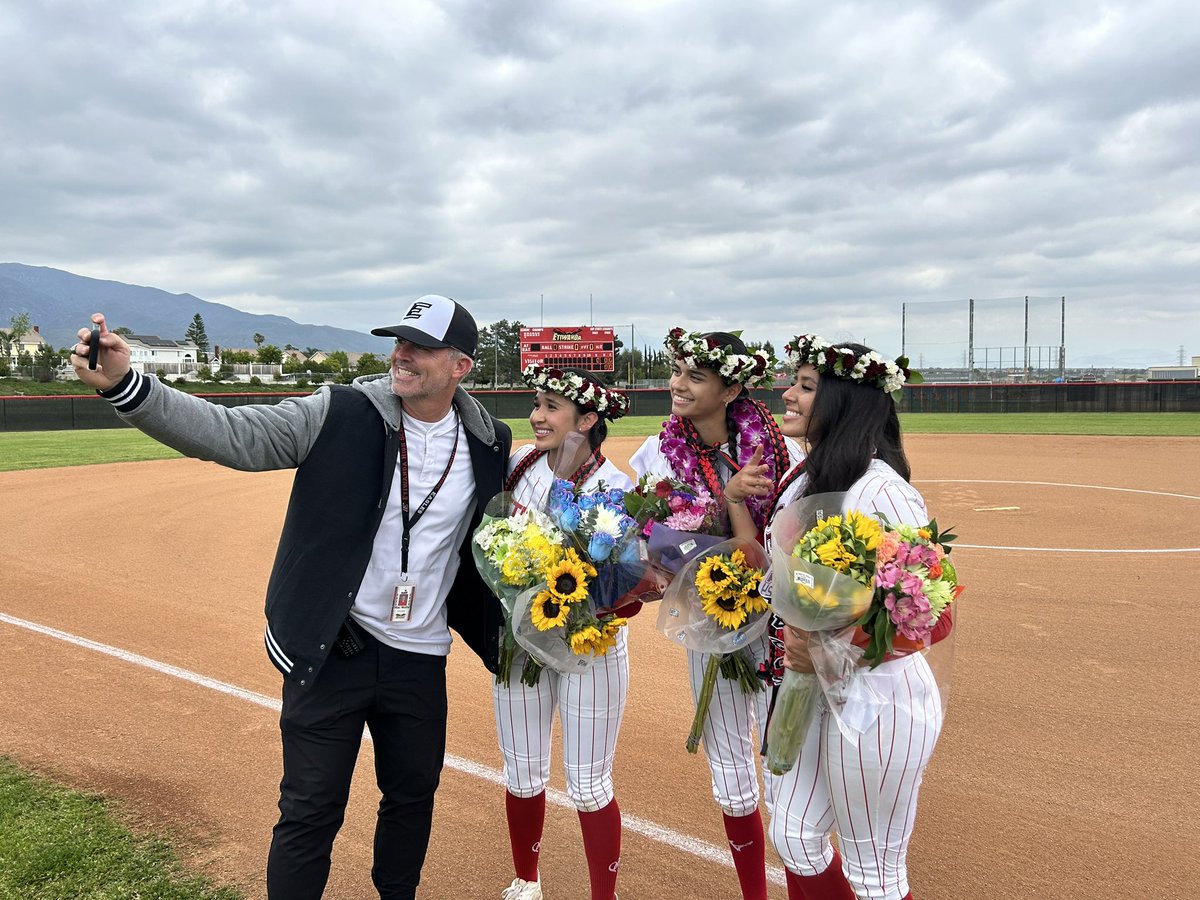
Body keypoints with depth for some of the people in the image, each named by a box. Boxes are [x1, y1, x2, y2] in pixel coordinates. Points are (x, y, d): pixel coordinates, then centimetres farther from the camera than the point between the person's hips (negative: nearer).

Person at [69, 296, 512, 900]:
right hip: (330, 649, -3)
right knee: (310, 810, 8)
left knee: (413, 794, 21)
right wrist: (124, 386, -30)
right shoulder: (340, 415, -12)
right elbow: (230, 433, -19)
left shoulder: (491, 447, -4)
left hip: (420, 658, 3)